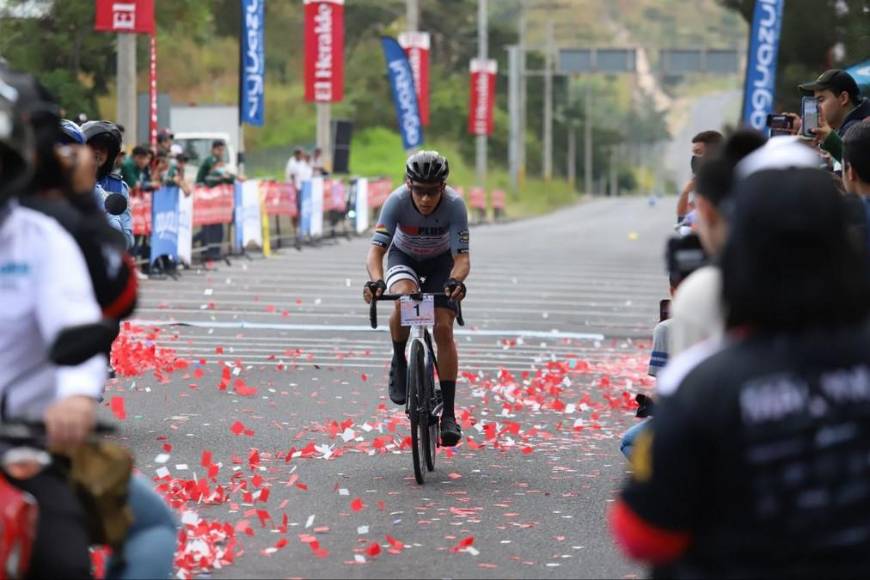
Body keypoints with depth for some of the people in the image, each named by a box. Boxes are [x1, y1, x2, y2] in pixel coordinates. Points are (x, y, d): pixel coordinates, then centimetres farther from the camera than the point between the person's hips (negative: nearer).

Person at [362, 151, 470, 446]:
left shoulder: (454, 205, -32)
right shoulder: (397, 201, -33)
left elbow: (462, 257, -35)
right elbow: (376, 249, -37)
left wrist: (456, 280, -58)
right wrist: (375, 281, -57)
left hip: (441, 261, 0)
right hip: (404, 257, 0)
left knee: (443, 328, -13)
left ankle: (449, 413, -7)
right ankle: (399, 363, -7)